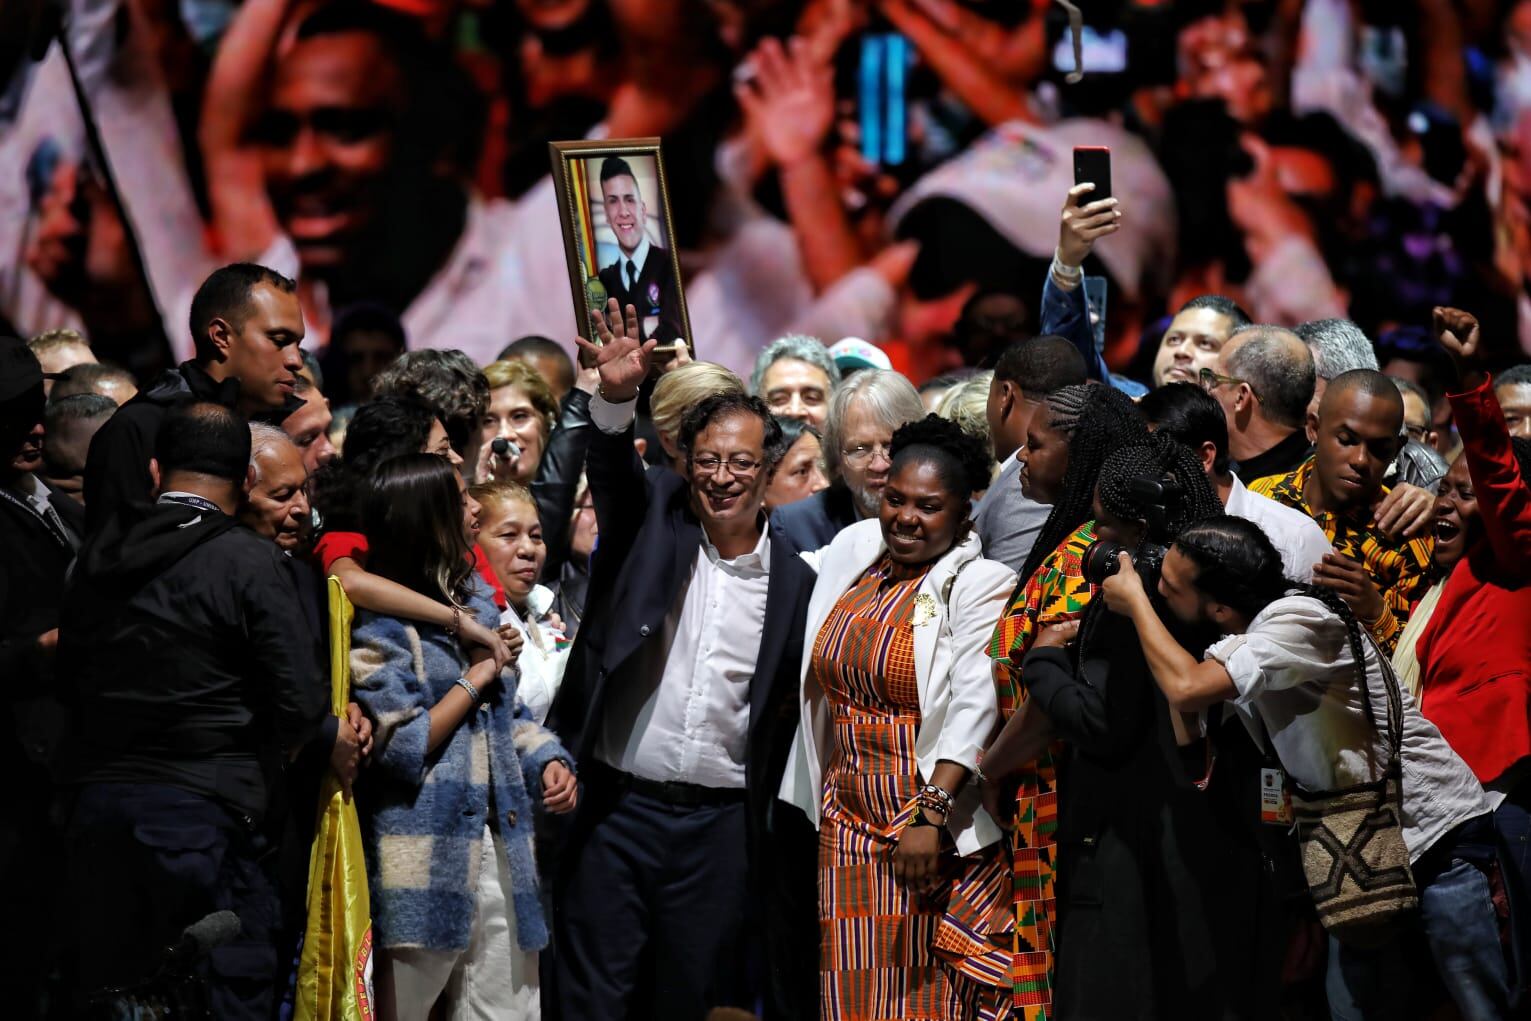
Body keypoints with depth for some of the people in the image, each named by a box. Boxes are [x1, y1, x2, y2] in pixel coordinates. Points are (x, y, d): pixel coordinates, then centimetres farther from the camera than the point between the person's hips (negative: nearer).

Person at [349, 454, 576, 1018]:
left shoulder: (474, 601, 14)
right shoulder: (381, 623, -8)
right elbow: (401, 749, -14)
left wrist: (548, 761, 1)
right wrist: (477, 677, -10)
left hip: (501, 849, 7)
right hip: (428, 859, -7)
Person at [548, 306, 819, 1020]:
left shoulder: (793, 581, 5)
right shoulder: (654, 521, 3)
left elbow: (790, 710, 9)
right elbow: (614, 472, -17)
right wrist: (618, 398, -37)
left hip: (720, 824, 1)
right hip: (615, 807, -1)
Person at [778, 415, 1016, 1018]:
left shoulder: (980, 584, -9)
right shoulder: (852, 555, 10)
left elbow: (974, 711, -18)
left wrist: (930, 816, -25)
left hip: (935, 830, -6)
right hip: (849, 821, 6)